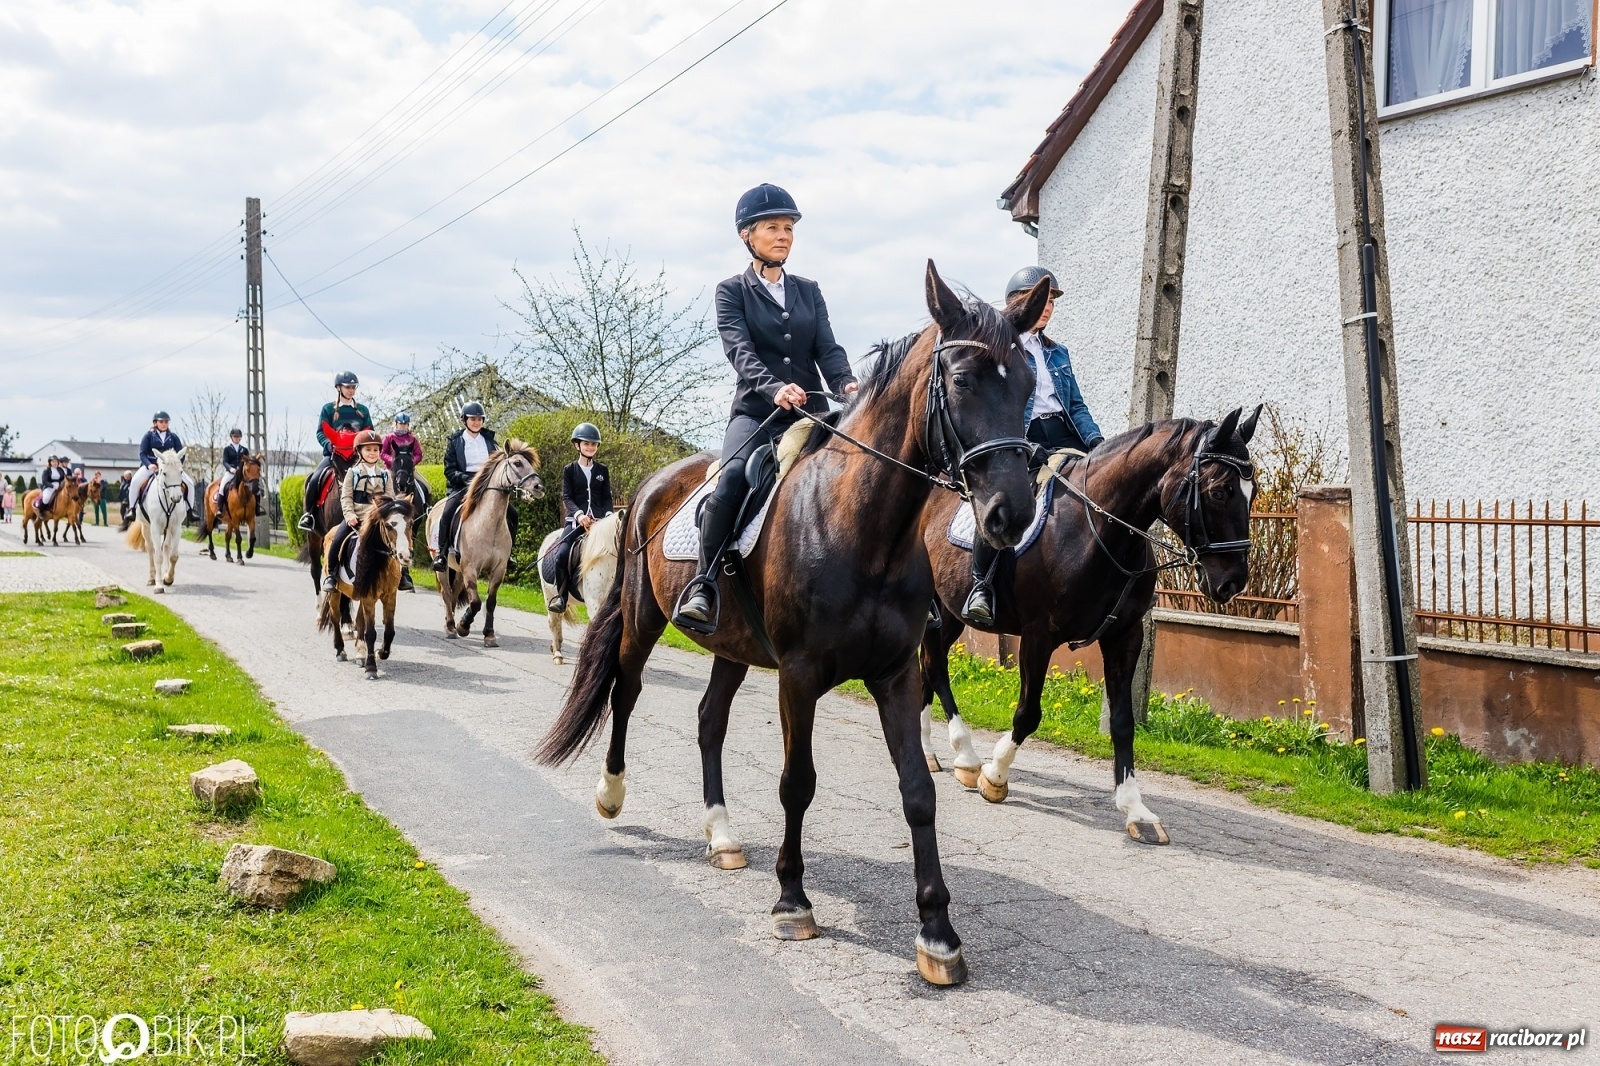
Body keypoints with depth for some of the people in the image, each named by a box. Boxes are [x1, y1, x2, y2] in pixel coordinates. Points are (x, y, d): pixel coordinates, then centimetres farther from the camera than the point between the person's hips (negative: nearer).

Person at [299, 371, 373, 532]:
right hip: (333, 453, -1)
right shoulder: (328, 409, 5)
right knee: (314, 479, -21)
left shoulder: (362, 410, 12)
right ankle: (308, 513, -5)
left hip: (357, 454, 1)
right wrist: (329, 445, -20)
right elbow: (321, 432, 0)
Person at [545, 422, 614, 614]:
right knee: (562, 553, -23)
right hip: (576, 520, -2)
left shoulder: (602, 470, 14)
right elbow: (566, 497, -1)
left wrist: (609, 514, -8)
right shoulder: (569, 470, 8)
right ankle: (561, 597, -11)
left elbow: (607, 497, 13)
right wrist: (579, 514, -20)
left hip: (600, 520, 2)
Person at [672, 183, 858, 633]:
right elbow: (740, 351, -9)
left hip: (810, 410, 4)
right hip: (756, 410, -4)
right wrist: (775, 388, -30)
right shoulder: (732, 291, 8)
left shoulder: (809, 291, 19)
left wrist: (847, 385, -17)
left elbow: (828, 348, 6)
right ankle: (704, 585, -30)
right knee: (734, 474, -33)